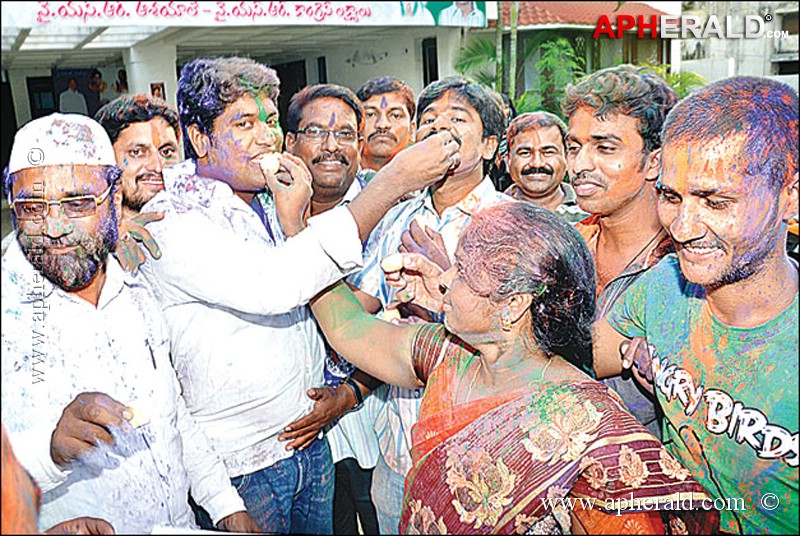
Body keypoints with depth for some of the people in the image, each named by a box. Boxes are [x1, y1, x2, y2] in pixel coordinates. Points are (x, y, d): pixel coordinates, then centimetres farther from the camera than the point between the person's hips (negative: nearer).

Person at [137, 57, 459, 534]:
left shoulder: (263, 204, 5)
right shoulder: (172, 221, -18)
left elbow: (320, 307, 0)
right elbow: (272, 288, -36)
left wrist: (292, 221, -15)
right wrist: (392, 182, -33)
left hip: (312, 439, 7)